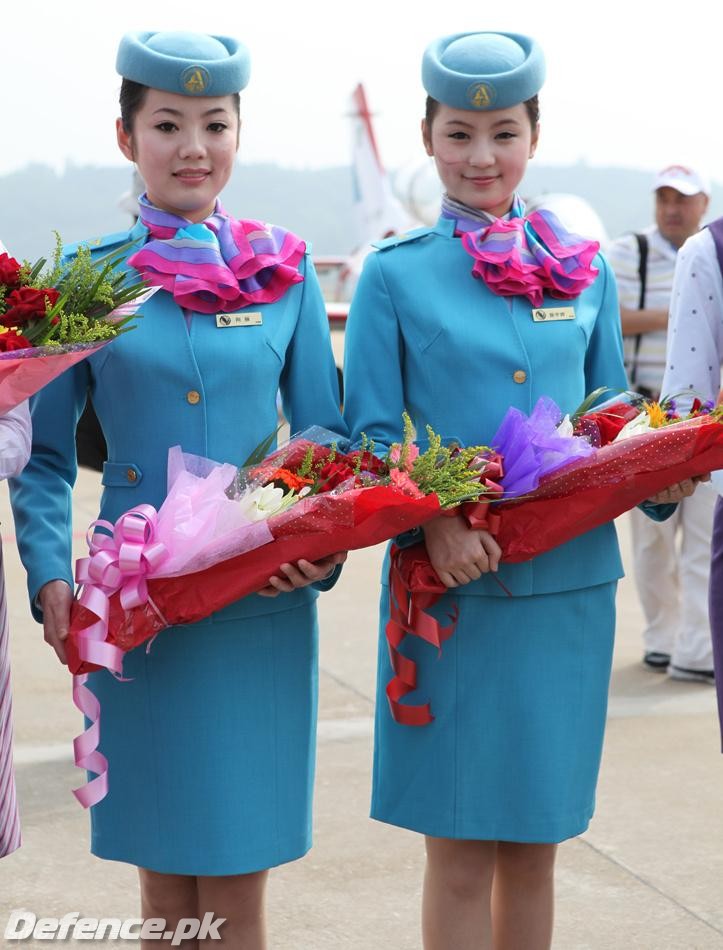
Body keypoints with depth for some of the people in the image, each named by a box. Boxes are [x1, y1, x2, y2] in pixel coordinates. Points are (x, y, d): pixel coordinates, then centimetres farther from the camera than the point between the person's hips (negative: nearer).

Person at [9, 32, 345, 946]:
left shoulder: (283, 269, 5)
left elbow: (326, 432, 9)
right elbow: (44, 454, 5)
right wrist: (51, 581, -9)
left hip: (261, 603, 1)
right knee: (165, 877, 10)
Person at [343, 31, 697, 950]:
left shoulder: (583, 269, 8)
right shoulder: (394, 274, 0)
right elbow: (368, 434, -3)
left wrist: (660, 479, -6)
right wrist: (431, 519, -20)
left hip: (569, 586, 3)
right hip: (451, 590, -3)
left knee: (533, 846, 13)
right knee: (461, 855, 3)